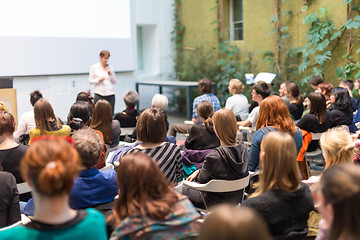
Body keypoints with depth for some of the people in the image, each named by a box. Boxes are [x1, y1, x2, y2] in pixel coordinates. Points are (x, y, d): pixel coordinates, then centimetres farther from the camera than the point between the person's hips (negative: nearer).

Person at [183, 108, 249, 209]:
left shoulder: (214, 157, -32)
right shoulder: (243, 149, -11)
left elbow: (203, 180, -15)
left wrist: (198, 172, 8)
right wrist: (199, 171, 8)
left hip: (216, 203, -7)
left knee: (183, 190, 18)